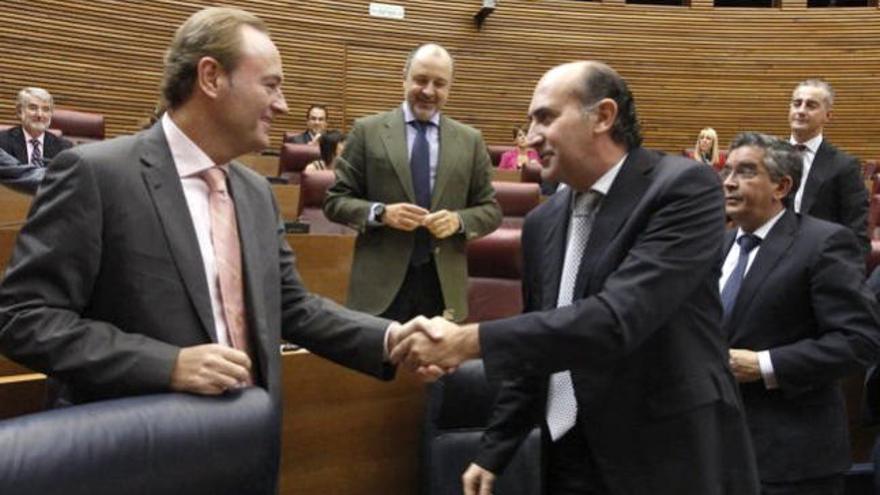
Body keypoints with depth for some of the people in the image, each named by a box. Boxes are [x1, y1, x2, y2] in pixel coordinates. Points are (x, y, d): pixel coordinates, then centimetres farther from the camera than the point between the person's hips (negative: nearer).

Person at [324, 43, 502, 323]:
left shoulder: (470, 140, 8)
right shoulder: (368, 131, 3)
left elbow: (491, 210, 10)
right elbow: (335, 201, 3)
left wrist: (459, 220, -11)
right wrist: (380, 213, -15)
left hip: (443, 284, 2)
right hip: (381, 282, -2)